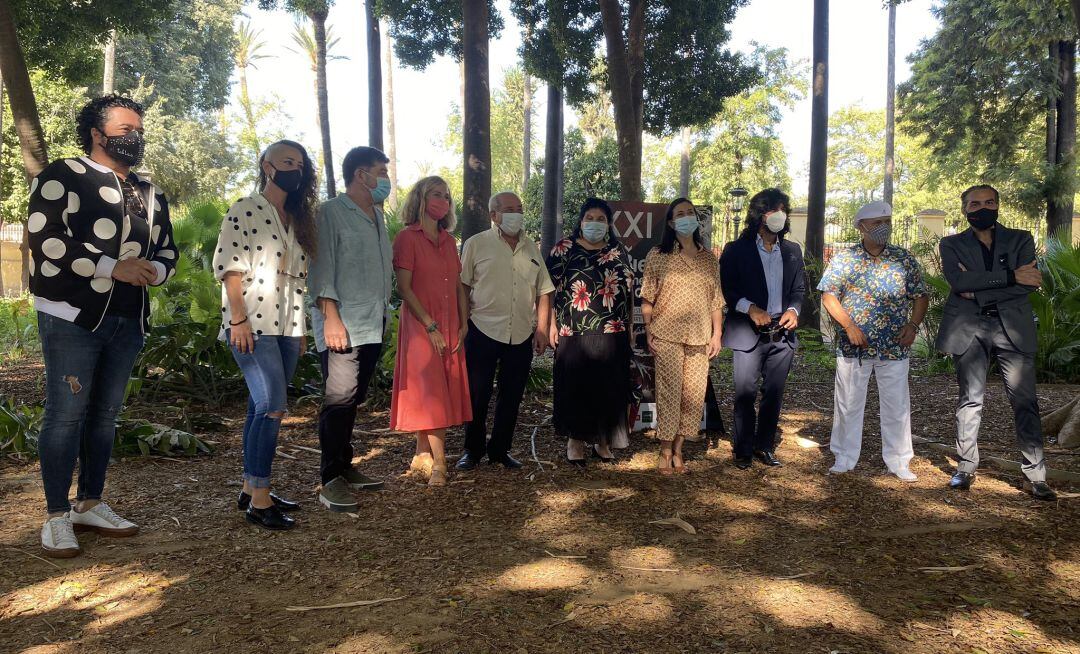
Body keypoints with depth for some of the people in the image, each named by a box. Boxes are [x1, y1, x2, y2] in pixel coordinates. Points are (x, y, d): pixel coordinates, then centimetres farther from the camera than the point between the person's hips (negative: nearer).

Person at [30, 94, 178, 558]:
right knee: (66, 414, -4)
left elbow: (166, 247, 20)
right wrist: (113, 267, -19)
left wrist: (156, 270, -3)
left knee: (105, 413, 12)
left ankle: (90, 505, 24)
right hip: (71, 316, -6)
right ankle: (57, 517, 7)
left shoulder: (148, 193, 17)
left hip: (128, 320, 6)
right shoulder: (63, 176, -4)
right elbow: (45, 238, -15)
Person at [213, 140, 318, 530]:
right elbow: (229, 266, -10)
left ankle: (251, 490, 19)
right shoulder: (245, 210, -3)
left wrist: (300, 328, 14)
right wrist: (239, 318, -17)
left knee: (262, 409, 11)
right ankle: (259, 501, -8)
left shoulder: (298, 219, 17)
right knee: (272, 407, -14)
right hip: (252, 327, -7)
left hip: (286, 329, 7)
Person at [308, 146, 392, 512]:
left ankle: (345, 469, 20)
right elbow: (322, 267, -11)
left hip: (373, 324, 7)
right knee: (340, 399, -9)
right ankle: (331, 481, -3)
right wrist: (330, 316, -19)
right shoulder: (331, 213, -4)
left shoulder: (378, 215, 19)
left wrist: (384, 311, 15)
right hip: (343, 324, -7)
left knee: (352, 400, 12)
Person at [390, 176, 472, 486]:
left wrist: (464, 325, 4)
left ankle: (421, 455, 19)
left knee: (435, 393, 9)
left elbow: (459, 285, 13)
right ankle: (438, 463, -2)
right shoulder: (407, 237, -5)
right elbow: (404, 287, -11)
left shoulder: (448, 240, 14)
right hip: (420, 326, -6)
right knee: (430, 392, -6)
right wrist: (430, 326, -15)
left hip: (450, 328, 6)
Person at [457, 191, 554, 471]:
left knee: (511, 396, 10)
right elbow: (461, 287, -1)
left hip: (522, 335, 4)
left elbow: (543, 291, 12)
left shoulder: (531, 248, 12)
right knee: (478, 395, 4)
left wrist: (542, 329, 5)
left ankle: (500, 450, 25)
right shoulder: (476, 244, 0)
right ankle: (473, 450, 20)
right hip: (483, 332, -4)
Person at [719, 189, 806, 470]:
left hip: (783, 334, 4)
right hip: (749, 333, -4)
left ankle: (764, 446, 22)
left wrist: (793, 310, -3)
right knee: (745, 394, 0)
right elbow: (726, 289, -4)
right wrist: (751, 309, -17)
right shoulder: (737, 250, -1)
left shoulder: (792, 251, 12)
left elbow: (800, 288, 17)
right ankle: (743, 450, 12)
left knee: (774, 394, 10)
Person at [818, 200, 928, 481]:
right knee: (848, 403, 7)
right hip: (853, 345, -1)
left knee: (897, 405, 6)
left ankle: (898, 461, 18)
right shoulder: (843, 258, 0)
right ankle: (844, 458, 19)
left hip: (894, 346, 2)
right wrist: (849, 326, -14)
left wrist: (913, 325, -6)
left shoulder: (904, 258, 6)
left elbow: (920, 295, 10)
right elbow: (829, 296, -3)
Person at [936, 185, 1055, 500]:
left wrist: (977, 288, -12)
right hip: (969, 330, 0)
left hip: (1013, 328, 0)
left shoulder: (1020, 239, 10)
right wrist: (1010, 276, -15)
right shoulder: (952, 244, 9)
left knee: (1026, 402, -1)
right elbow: (957, 280, -11)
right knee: (970, 400, 6)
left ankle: (1035, 476, 5)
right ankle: (965, 468, 15)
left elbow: (1030, 283, -6)